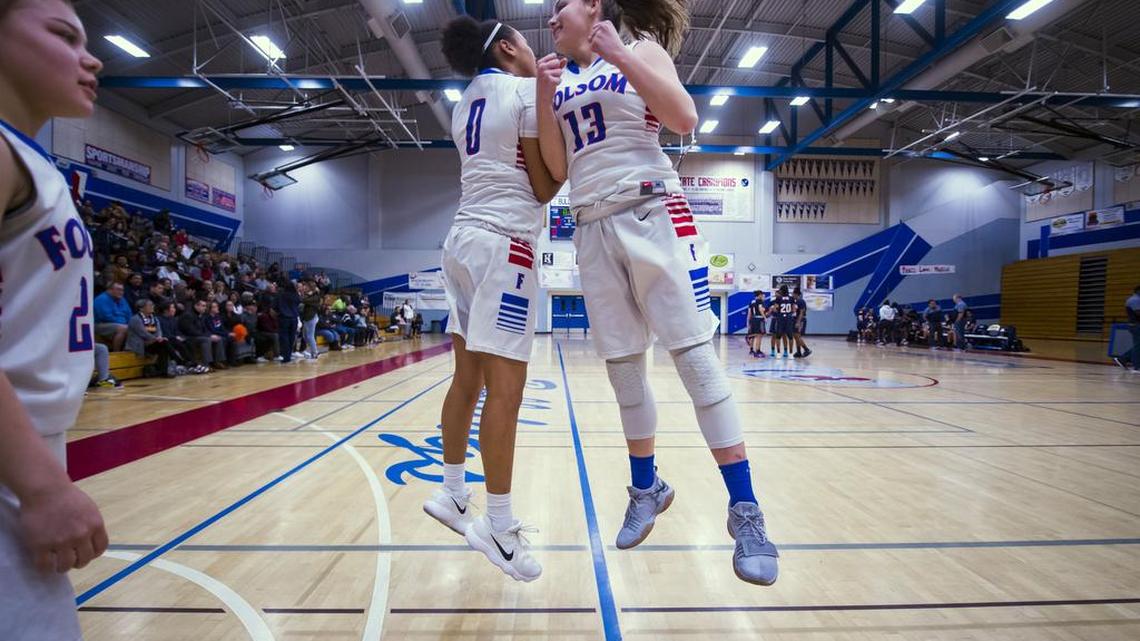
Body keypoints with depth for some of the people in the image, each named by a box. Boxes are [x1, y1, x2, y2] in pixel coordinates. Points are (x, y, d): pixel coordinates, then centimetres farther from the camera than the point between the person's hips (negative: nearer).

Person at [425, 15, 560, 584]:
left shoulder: (467, 102, 20)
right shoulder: (527, 91, -2)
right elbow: (543, 188, -5)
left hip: (464, 238, 9)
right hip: (504, 243, -9)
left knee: (468, 377, 12)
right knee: (504, 388, -8)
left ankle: (452, 494, 21)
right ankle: (499, 526, -2)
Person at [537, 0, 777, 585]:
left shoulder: (640, 47, 8)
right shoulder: (563, 80, 20)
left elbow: (685, 119, -7)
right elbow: (558, 169, 11)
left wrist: (620, 55, -9)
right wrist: (543, 95, 1)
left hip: (650, 215, -5)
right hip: (593, 229, 5)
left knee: (695, 356, -11)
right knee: (623, 370, 5)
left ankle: (745, 511, -4)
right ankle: (647, 487, 22)